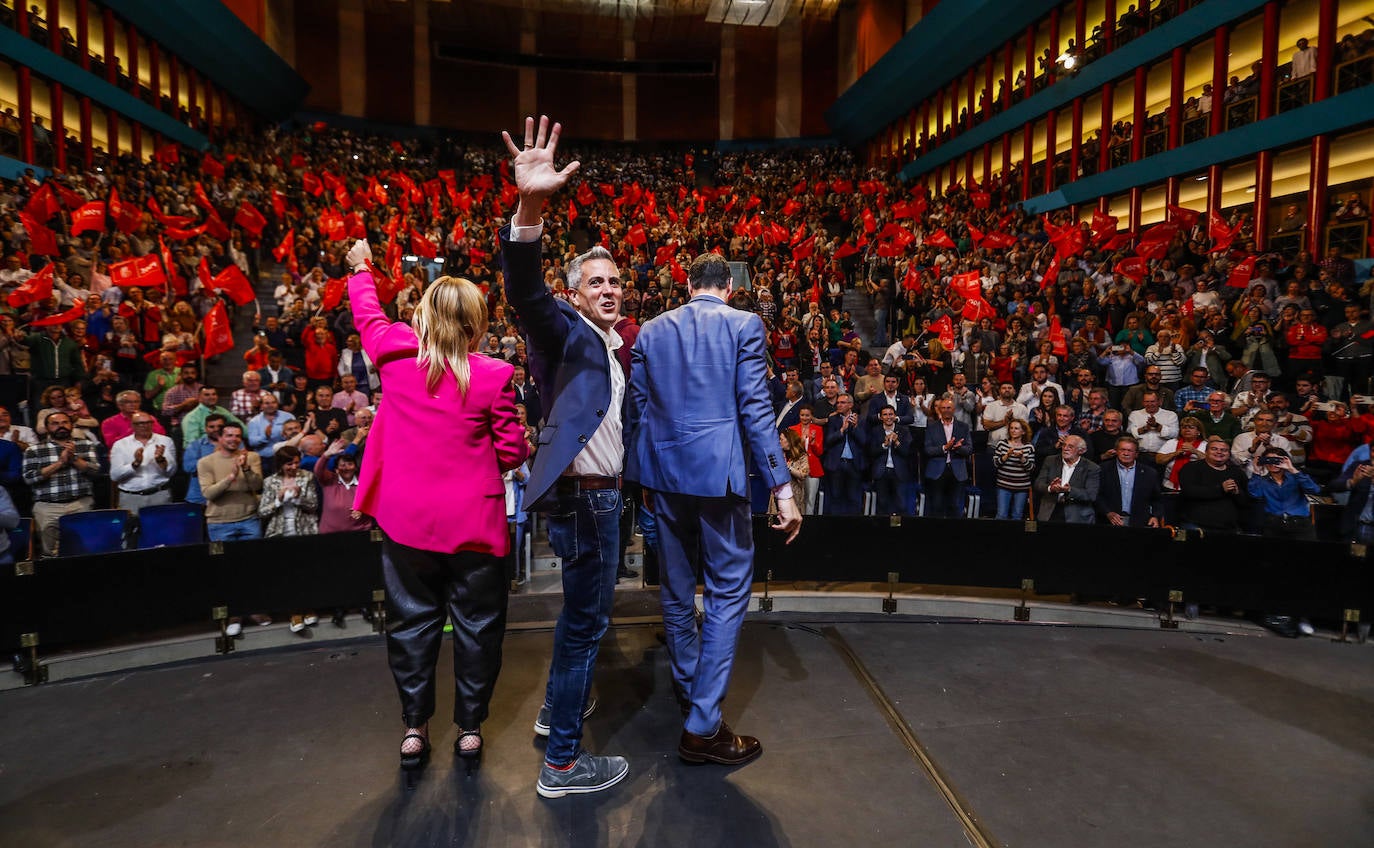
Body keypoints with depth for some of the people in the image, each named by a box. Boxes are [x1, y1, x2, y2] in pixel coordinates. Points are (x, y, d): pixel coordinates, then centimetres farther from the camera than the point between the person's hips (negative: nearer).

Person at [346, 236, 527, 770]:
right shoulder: (493, 376, -13)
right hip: (473, 520, -3)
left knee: (412, 621, 17)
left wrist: (360, 271, 35)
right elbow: (511, 452, -8)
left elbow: (370, 317, 17)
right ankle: (470, 726, 25)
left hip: (406, 517, 3)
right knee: (476, 624, 13)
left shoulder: (397, 357, -5)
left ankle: (414, 727, 27)